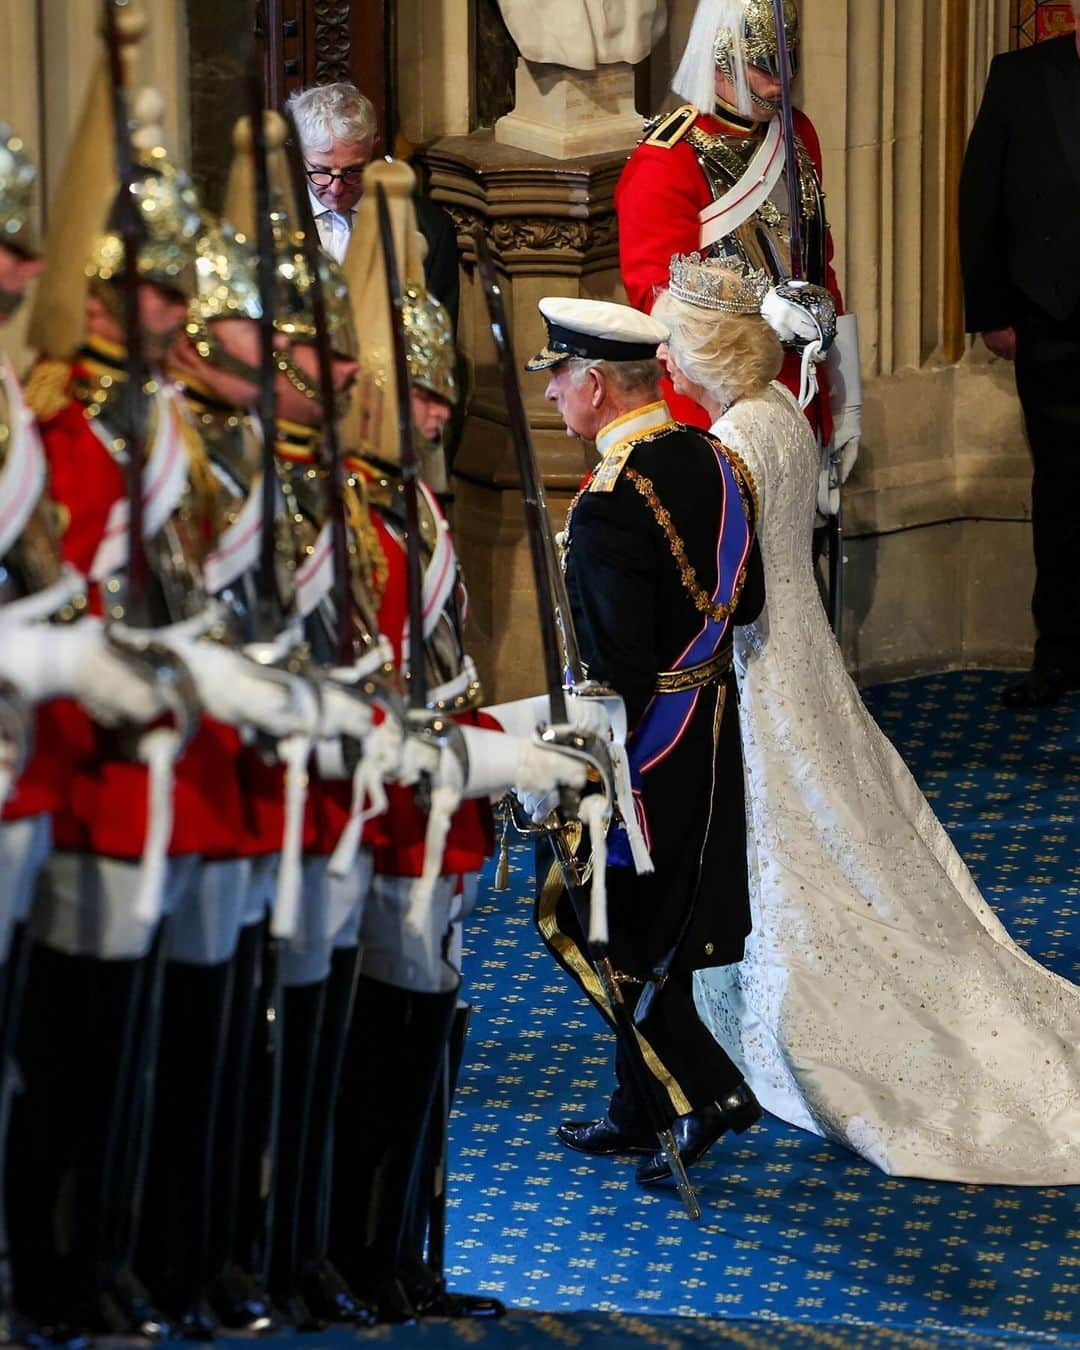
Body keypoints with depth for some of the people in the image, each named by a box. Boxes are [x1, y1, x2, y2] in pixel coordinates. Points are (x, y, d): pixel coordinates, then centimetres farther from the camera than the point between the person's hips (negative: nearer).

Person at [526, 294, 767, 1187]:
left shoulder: (610, 503, -25)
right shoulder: (709, 459, 1)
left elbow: (615, 667, -25)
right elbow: (746, 599, 10)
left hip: (647, 744, -9)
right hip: (713, 733, 9)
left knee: (596, 928, 5)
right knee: (653, 933, 19)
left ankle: (710, 1090, 7)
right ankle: (638, 1112, 27)